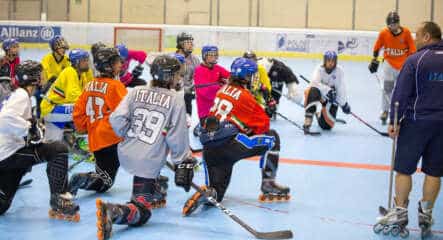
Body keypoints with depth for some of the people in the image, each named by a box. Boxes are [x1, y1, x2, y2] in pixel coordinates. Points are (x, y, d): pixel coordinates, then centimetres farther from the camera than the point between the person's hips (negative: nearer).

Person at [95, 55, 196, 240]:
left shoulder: (137, 91, 3)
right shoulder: (176, 99, -8)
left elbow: (117, 119, -4)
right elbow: (178, 137, -9)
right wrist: (183, 164, 0)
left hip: (126, 154, 6)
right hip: (148, 163, -6)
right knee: (141, 213, -5)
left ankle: (153, 193, 47)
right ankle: (112, 211, -32)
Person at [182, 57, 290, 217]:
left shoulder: (222, 90, 18)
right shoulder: (244, 96, -2)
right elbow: (263, 122, 4)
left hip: (209, 148, 7)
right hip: (229, 144, -7)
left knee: (217, 191, 13)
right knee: (272, 138, 11)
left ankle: (207, 193, -23)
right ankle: (268, 185, 10)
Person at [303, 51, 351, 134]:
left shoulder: (339, 70, -14)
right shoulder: (319, 69, -18)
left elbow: (341, 88, -14)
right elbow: (314, 83, -33)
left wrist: (344, 104, -19)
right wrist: (327, 89, -44)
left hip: (332, 98, 2)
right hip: (318, 92, -2)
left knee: (327, 125, -4)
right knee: (312, 91, -40)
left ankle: (320, 115, 36)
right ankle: (308, 120, -39)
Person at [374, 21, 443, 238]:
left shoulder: (415, 60, -10)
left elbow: (401, 93, -12)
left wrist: (393, 121, -6)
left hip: (416, 122, -4)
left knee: (404, 169, 5)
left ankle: (400, 213, 8)